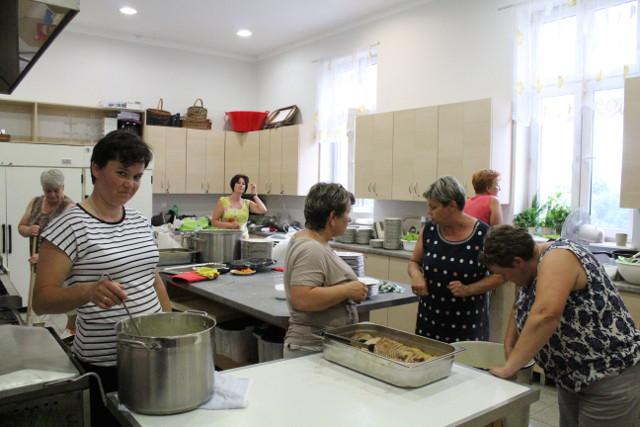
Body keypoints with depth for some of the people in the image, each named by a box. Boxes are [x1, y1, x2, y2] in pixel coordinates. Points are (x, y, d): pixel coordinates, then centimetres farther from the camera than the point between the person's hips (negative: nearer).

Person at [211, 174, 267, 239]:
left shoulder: (247, 203, 8)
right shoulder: (223, 201, 1)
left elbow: (263, 210, -6)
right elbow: (214, 221, 0)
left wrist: (254, 195, -2)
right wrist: (230, 225, -13)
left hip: (243, 238, 2)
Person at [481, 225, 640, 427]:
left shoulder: (557, 258, -24)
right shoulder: (534, 266, 3)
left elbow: (545, 316, -38)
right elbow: (521, 307, 18)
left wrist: (509, 368, -31)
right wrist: (509, 347, 5)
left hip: (611, 378, -8)